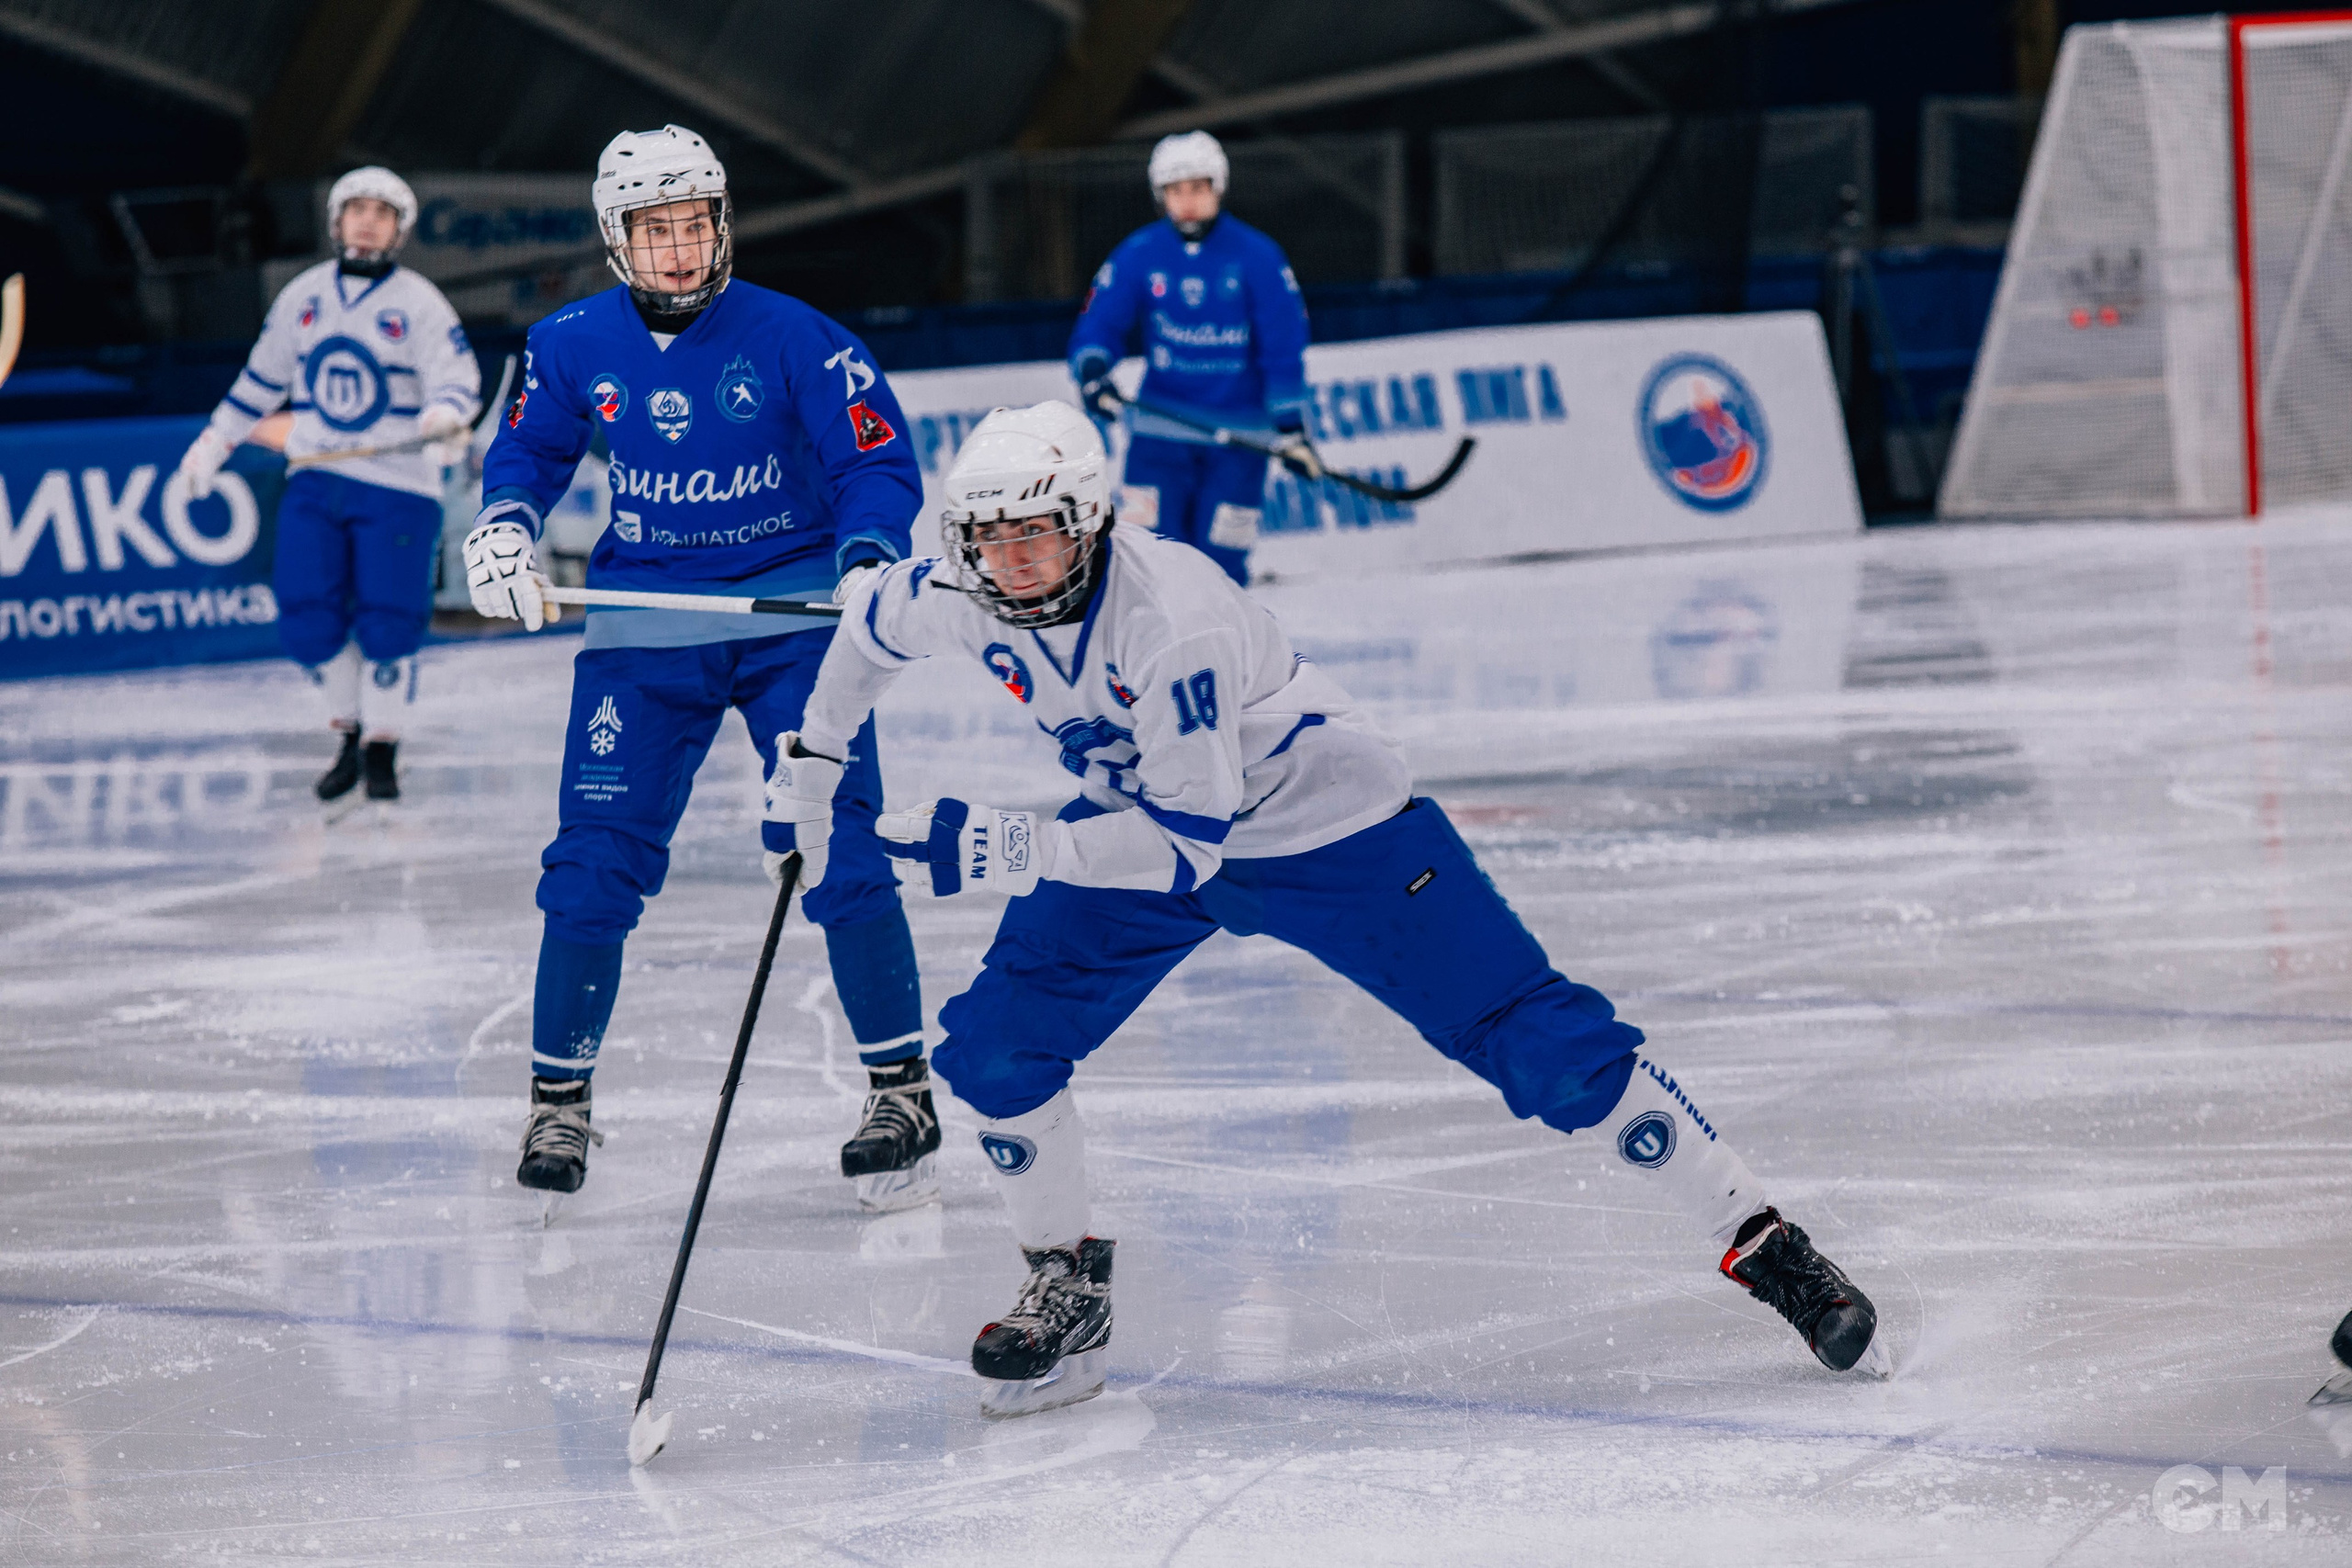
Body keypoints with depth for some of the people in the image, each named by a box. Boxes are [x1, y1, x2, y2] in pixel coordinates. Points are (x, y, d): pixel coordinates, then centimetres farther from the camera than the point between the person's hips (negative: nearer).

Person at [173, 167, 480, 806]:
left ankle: (382, 748, 9)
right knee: (307, 620, -3)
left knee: (387, 624, -8)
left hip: (397, 488, -4)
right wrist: (214, 444, 21)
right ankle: (349, 734, 15)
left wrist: (444, 416, -36)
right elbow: (262, 379, 19)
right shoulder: (302, 296, 8)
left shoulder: (420, 304, -5)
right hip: (316, 481, 4)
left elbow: (457, 378, -14)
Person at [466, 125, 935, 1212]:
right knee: (595, 863, -3)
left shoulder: (790, 337, -12)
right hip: (644, 623, 2)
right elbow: (528, 449, 13)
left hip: (792, 610, -2)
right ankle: (558, 1099, 12)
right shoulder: (574, 346, -2)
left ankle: (901, 1088, 2)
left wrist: (868, 562, -25)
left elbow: (878, 458, -8)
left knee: (836, 852, -11)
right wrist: (503, 531, -6)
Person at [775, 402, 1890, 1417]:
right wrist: (815, 765, 14)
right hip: (1137, 819, 6)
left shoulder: (1168, 616, -36)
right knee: (991, 1045, -9)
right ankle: (1067, 1294, 12)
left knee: (1535, 1040, -12)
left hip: (1321, 821, -6)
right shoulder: (955, 600, -15)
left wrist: (995, 849, -40)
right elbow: (869, 624, 10)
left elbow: (1190, 840, -36)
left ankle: (1758, 1241, -4)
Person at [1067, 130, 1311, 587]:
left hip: (1238, 432, -1)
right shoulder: (1138, 254, 1)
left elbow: (1284, 347, -4)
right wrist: (1092, 372, -22)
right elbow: (1098, 323, 0)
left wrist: (1290, 426, -10)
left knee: (1220, 561, -3)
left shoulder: (1256, 255, -4)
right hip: (1160, 425, 1)